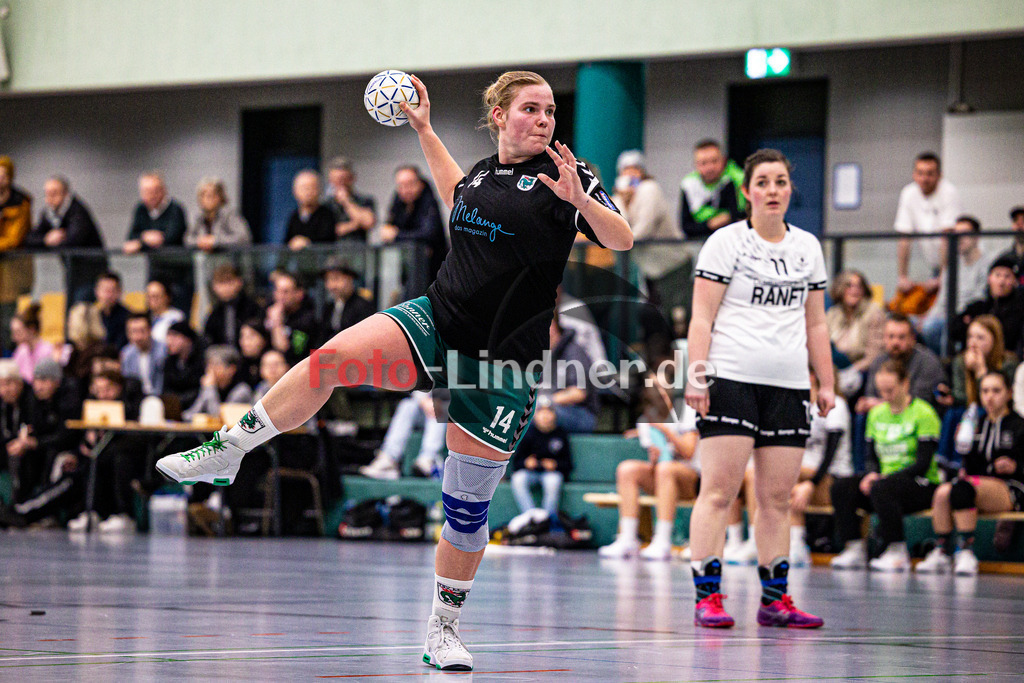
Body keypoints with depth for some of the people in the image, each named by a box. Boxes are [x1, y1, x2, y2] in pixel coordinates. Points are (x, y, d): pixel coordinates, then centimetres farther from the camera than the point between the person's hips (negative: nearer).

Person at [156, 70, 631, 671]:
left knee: (468, 504, -1)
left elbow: (622, 242, -11)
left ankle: (445, 628, 15)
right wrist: (425, 130, 37)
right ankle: (227, 451, -15)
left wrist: (579, 199, -27)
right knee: (335, 356, -23)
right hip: (438, 322, 4)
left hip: (505, 361, -4)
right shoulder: (485, 172, 12)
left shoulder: (565, 175, -2)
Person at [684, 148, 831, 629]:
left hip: (788, 386, 5)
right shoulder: (725, 242, 1)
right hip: (731, 379, -5)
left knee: (778, 497, 3)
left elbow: (815, 324, 21)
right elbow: (702, 318, -3)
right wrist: (695, 377, -12)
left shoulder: (807, 247, 16)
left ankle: (775, 599, 7)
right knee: (719, 490, -9)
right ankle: (707, 598, -9)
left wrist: (826, 383, 15)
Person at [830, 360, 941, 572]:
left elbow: (923, 464, -15)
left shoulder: (923, 414, -8)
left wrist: (883, 478, -21)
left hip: (921, 484, -6)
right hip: (885, 478, 6)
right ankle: (854, 550, -17)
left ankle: (897, 553, -27)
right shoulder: (877, 413, 12)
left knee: (881, 488, -36)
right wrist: (872, 474, -9)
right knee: (841, 487, -17)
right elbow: (872, 456, 15)